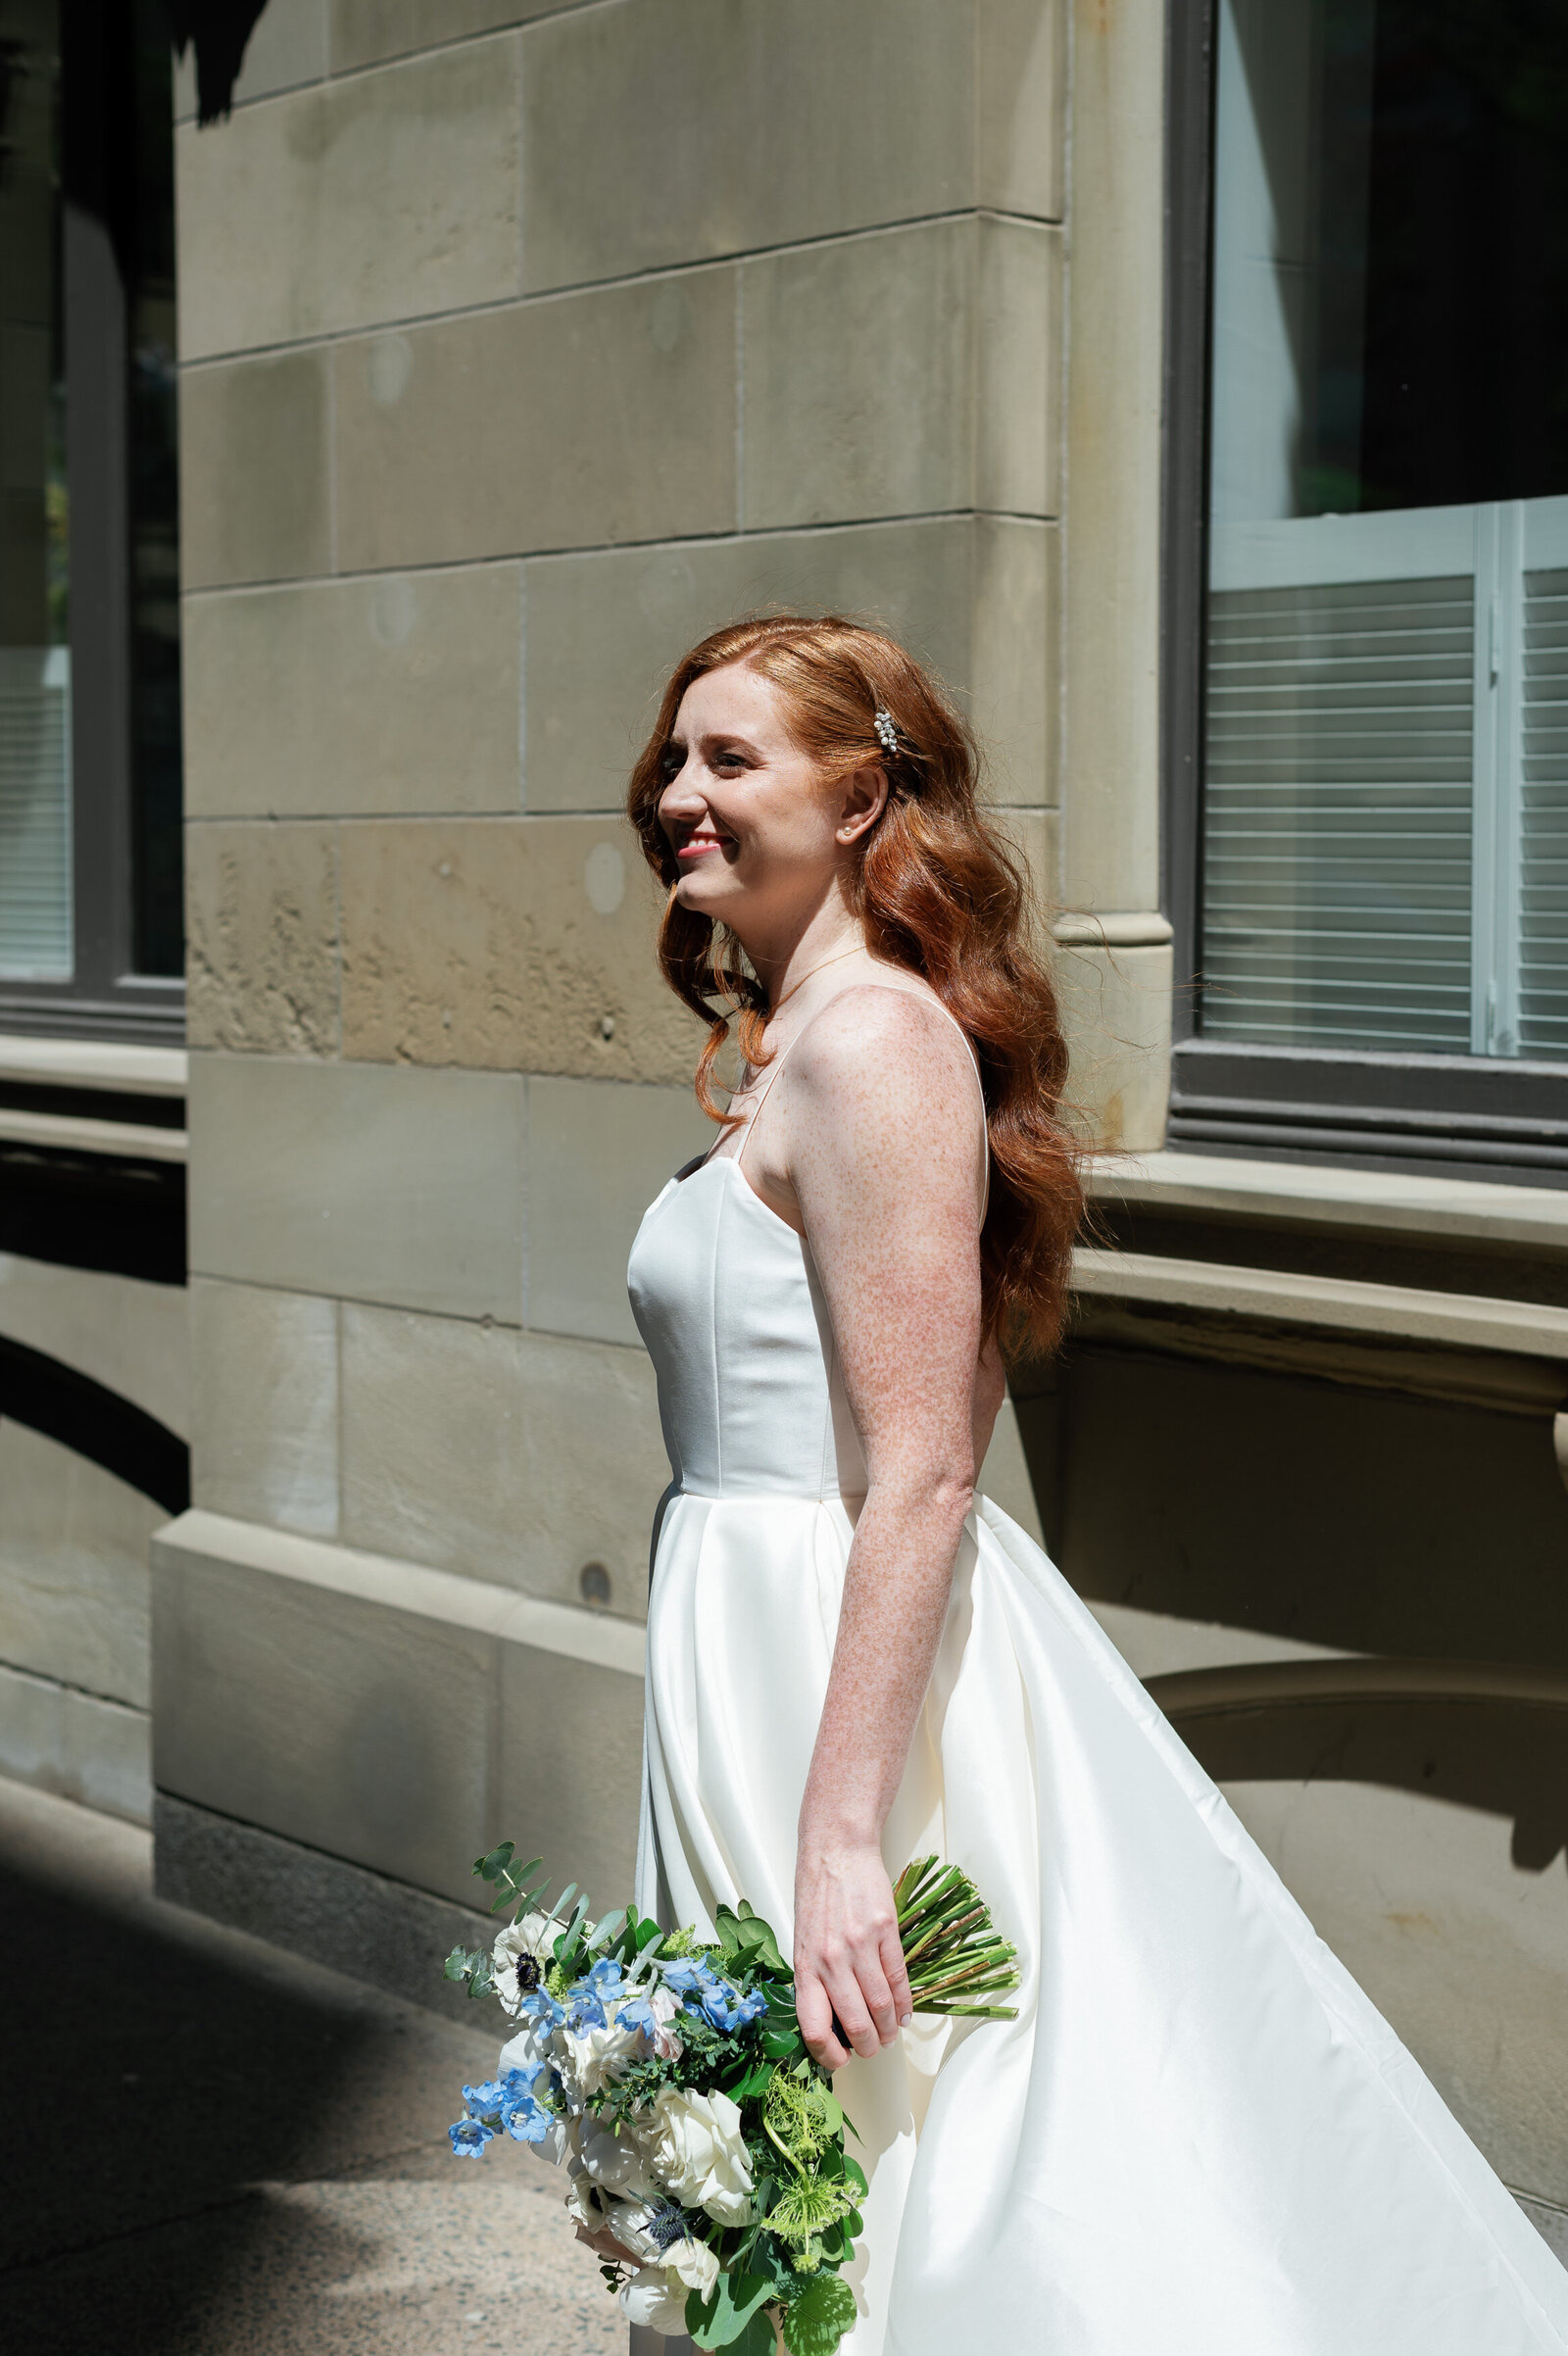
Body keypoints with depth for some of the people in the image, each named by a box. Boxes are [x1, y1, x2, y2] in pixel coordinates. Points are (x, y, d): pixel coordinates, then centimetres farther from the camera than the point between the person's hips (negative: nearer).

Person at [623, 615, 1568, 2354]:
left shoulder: (866, 1040, -17)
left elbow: (920, 1477, -22)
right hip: (764, 1630, 10)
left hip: (846, 1666, -10)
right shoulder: (813, 1037, 13)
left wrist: (839, 1837, -26)